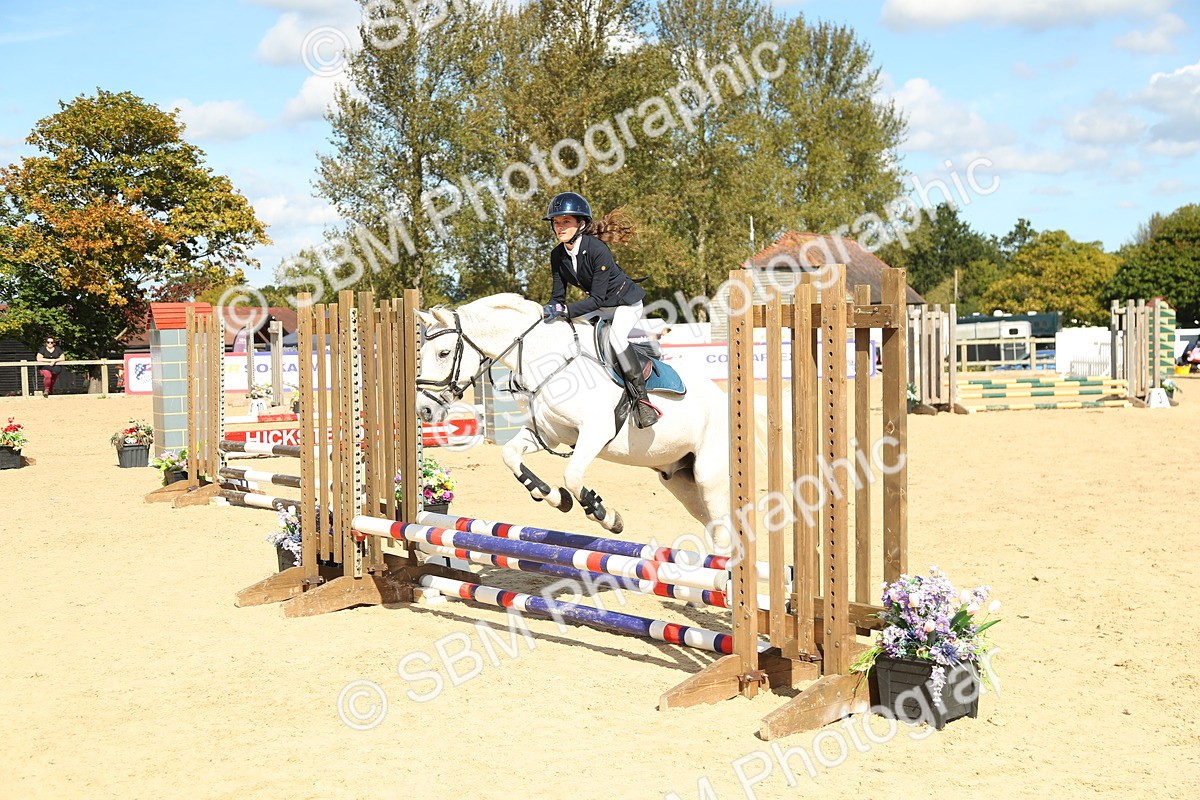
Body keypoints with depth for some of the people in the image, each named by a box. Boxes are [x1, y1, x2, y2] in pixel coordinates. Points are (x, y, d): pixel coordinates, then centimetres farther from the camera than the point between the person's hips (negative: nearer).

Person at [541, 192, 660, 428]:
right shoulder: (557, 256, -8)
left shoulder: (598, 250, -29)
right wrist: (550, 311, -26)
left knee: (616, 335, -34)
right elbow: (558, 296, -5)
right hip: (600, 307, 8)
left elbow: (597, 299, -32)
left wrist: (564, 310, -43)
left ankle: (642, 399, -28)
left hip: (626, 302, -8)